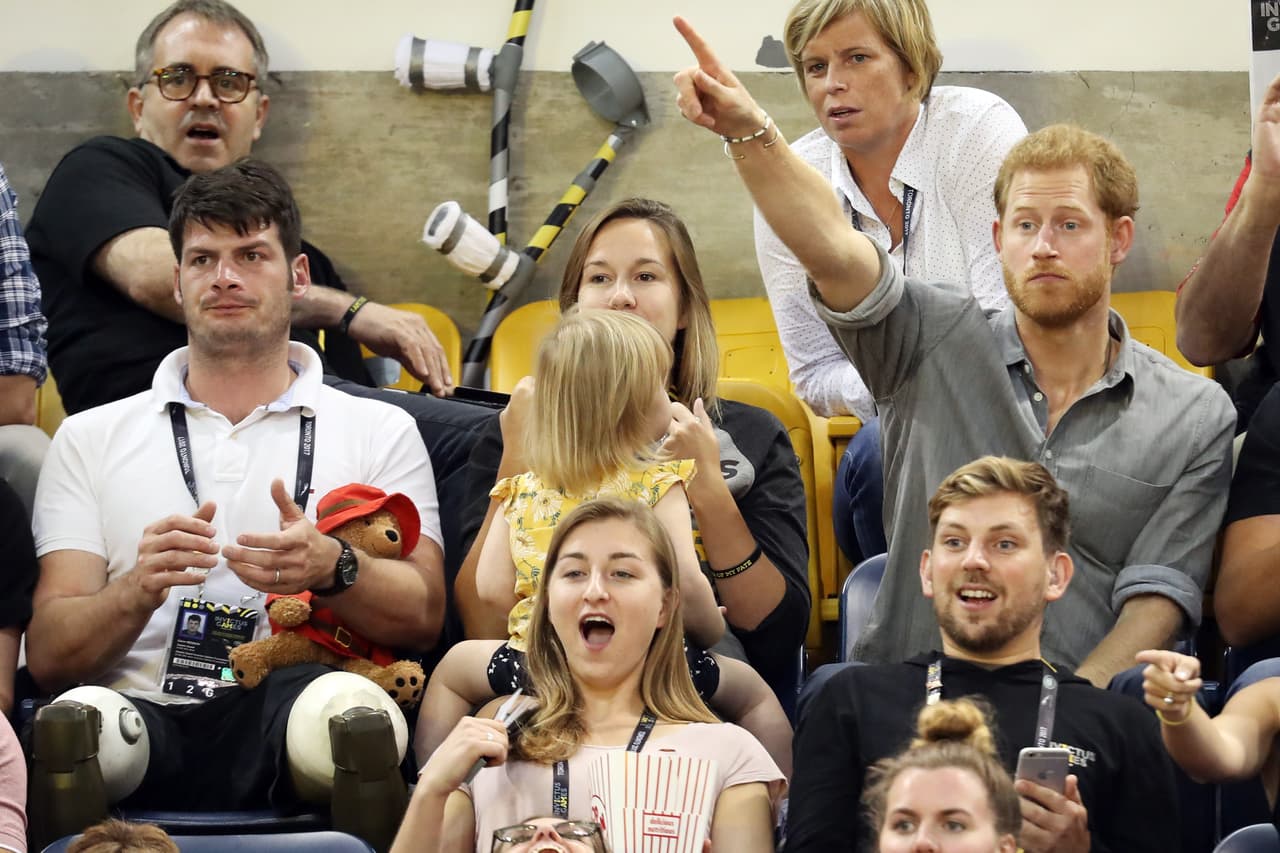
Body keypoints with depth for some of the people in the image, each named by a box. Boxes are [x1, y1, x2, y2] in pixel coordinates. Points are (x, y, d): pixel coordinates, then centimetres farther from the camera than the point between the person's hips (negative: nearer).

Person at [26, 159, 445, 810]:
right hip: (142, 713, 0)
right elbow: (50, 656, 10)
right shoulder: (91, 439, 21)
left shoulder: (380, 432, 19)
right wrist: (139, 590, -12)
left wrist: (331, 569, -18)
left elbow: (422, 618, 4)